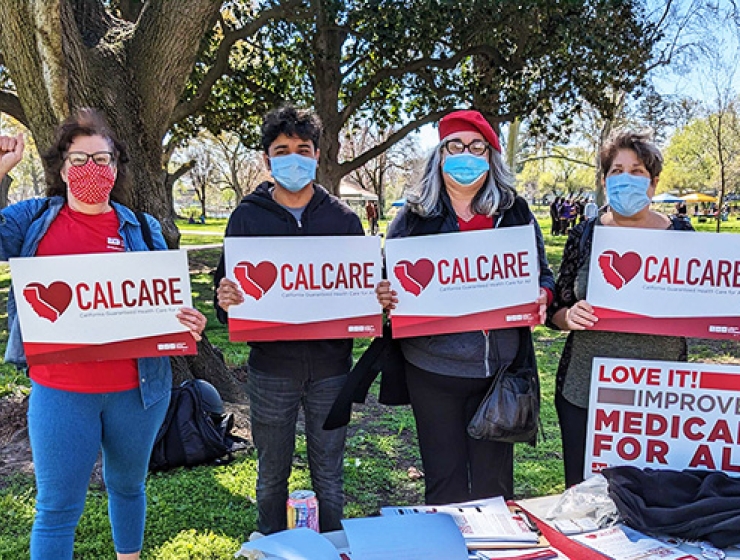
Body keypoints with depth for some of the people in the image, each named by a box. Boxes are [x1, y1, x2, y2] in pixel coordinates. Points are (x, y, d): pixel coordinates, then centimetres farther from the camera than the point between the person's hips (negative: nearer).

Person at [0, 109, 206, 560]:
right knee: (57, 509, 6)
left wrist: (190, 325, -16)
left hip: (137, 388, 2)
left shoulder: (143, 230, 4)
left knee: (128, 485, 21)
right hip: (60, 391, -1)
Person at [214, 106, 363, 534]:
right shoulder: (247, 217, 2)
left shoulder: (343, 218, 4)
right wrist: (226, 300, -20)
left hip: (331, 363, 0)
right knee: (272, 475, 15)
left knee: (329, 474, 13)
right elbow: (227, 287, 3)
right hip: (272, 365, 0)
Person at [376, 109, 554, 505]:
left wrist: (541, 297, -11)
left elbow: (543, 273, 11)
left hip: (499, 368, 1)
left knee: (494, 479, 13)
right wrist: (383, 298, -16)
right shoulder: (415, 215, 2)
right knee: (444, 480, 10)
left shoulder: (515, 212, 6)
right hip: (433, 369, -1)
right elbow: (387, 280, 6)